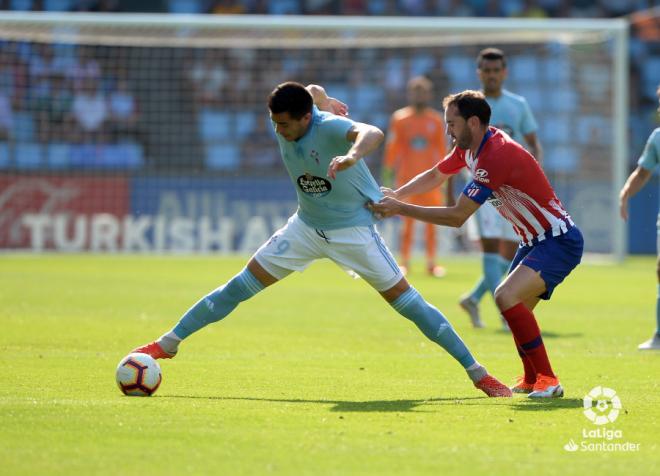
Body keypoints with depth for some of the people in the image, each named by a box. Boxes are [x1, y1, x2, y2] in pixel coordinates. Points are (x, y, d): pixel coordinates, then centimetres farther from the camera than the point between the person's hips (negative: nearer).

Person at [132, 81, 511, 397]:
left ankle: (477, 373, -1)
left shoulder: (330, 127, -29)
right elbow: (313, 92, 12)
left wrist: (352, 156, -72)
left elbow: (373, 133, -54)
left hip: (353, 228, -5)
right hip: (306, 226, 6)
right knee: (241, 287, 2)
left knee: (404, 299, -8)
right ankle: (169, 344, 11)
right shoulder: (285, 127, -11)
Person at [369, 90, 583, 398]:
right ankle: (532, 379, 34)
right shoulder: (469, 147, 3)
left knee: (508, 297, -26)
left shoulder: (497, 156, -27)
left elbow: (457, 217, -25)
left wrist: (401, 209, -20)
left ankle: (547, 380, -21)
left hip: (558, 241, -11)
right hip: (533, 242, 11)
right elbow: (434, 176, 20)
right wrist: (396, 194, 2)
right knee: (513, 308, 16)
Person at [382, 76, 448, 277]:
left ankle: (431, 263, 7)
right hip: (407, 177, -2)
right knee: (408, 221, -2)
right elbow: (392, 148, 3)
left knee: (431, 222, 2)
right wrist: (388, 174, 1)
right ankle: (404, 262, 4)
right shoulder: (400, 119, 3)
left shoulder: (436, 121, 7)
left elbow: (442, 150, 11)